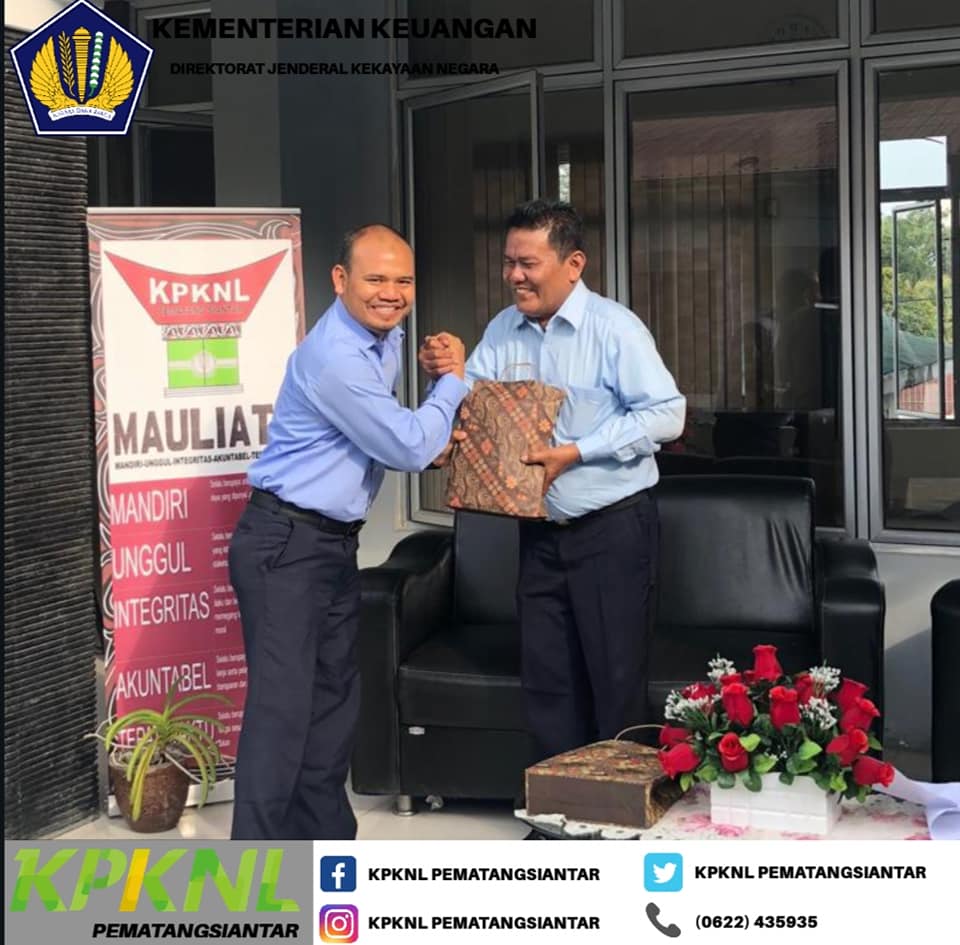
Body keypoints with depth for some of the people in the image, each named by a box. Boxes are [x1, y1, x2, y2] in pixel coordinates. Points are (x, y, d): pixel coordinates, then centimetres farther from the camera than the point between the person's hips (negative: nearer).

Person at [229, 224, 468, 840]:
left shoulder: (386, 339, 9)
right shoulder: (334, 357, -22)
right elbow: (409, 447, -17)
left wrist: (430, 447, 3)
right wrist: (453, 381, -3)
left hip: (335, 542, 10)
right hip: (286, 548, -10)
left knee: (334, 701, 15)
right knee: (282, 706, -11)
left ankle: (326, 836, 26)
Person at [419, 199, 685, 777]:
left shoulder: (613, 327, -11)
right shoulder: (503, 331, 7)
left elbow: (667, 413, -16)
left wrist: (576, 452, -21)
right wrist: (447, 376, -17)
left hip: (612, 528, -6)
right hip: (541, 530, 6)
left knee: (616, 680, 2)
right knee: (547, 680, 11)